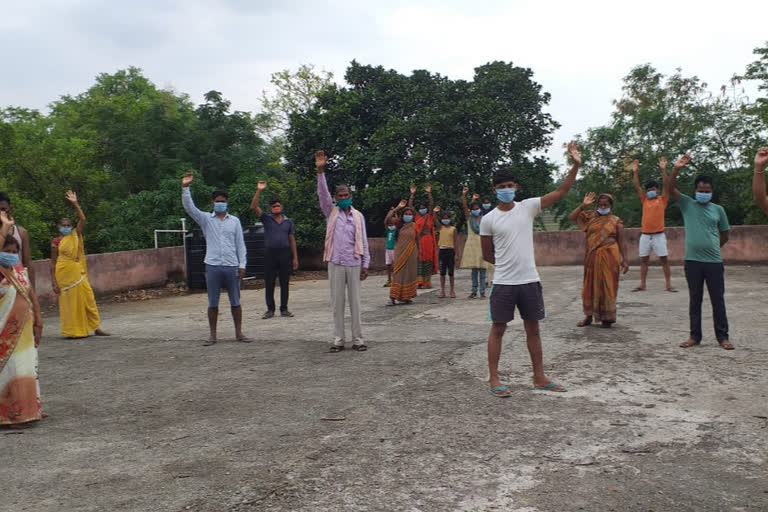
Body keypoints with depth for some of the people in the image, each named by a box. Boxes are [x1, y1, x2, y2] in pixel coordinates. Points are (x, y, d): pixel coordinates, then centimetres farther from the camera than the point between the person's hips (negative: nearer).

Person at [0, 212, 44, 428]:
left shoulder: (21, 271, 6)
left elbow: (31, 296, 10)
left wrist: (38, 322, 6)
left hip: (25, 330, 6)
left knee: (26, 368, 14)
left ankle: (27, 410, 27)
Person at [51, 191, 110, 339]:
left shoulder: (75, 236, 7)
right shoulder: (56, 242, -1)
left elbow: (82, 219, -4)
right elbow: (53, 263, -1)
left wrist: (75, 203, -11)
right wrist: (54, 282, -6)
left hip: (78, 274, 3)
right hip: (64, 275, -3)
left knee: (87, 299, 3)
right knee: (69, 302, 2)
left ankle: (95, 327, 9)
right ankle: (72, 331, 10)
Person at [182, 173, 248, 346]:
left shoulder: (235, 221, 8)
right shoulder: (206, 219, 6)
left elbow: (240, 244, 7)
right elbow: (189, 207, -7)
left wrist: (242, 265, 0)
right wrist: (185, 188, -18)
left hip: (232, 267, 1)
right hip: (213, 267, -1)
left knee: (235, 302, 6)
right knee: (212, 303, 4)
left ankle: (239, 333, 16)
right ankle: (213, 335, 12)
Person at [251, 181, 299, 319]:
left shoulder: (288, 222, 9)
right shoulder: (266, 219, 5)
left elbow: (292, 240, 10)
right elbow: (253, 207, -7)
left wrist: (295, 258, 5)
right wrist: (259, 191, -15)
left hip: (285, 253, 1)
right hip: (270, 254, -1)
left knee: (284, 283, 5)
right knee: (269, 283, 1)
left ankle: (284, 309, 13)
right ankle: (270, 309, 10)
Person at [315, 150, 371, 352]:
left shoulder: (358, 216, 7)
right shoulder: (331, 213, 6)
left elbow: (363, 242, 7)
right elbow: (322, 193, -7)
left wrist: (365, 264, 2)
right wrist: (320, 170, -19)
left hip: (354, 264, 0)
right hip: (335, 264, 0)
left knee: (355, 302, 3)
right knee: (337, 303, 3)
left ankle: (358, 339, 9)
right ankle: (338, 339, 9)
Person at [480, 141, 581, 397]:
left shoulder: (528, 207, 2)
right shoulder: (488, 220, -4)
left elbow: (561, 192, -3)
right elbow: (487, 255, 5)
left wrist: (575, 165, -12)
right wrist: (506, 263, 8)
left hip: (530, 281, 3)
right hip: (503, 283, -3)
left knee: (533, 328, 12)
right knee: (498, 329, 4)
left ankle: (539, 377, 23)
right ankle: (494, 379, 12)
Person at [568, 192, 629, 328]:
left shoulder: (616, 221, 3)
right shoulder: (590, 216, 8)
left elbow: (622, 241, 1)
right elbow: (571, 218, 0)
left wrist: (625, 259, -6)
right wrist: (583, 205, -6)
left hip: (609, 256, -2)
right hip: (592, 256, 3)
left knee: (607, 285, 0)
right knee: (591, 285, 8)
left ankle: (607, 318, 10)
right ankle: (589, 315, 18)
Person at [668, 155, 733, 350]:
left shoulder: (718, 209, 6)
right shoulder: (687, 205, 3)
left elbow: (725, 234, 16)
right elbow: (671, 190, -11)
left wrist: (712, 247, 14)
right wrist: (676, 169, -23)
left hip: (714, 262, 0)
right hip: (693, 261, 0)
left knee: (718, 300, 4)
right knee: (694, 300, 7)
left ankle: (722, 336, 13)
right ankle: (695, 335, 15)